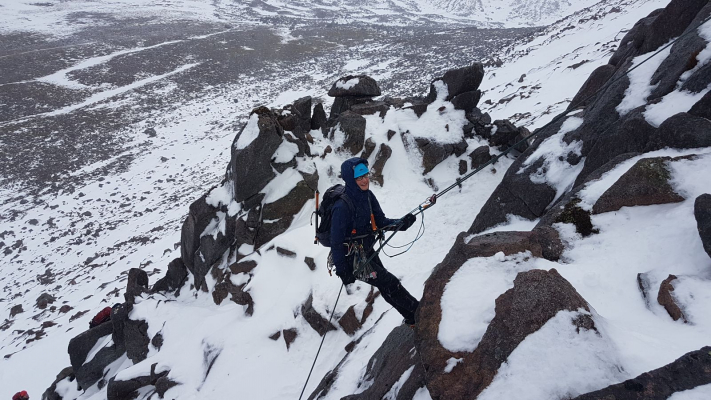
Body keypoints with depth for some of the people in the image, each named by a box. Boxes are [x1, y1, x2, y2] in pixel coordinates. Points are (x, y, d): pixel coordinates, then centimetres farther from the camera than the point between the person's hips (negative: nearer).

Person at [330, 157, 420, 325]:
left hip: (367, 250, 7)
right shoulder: (342, 206, -27)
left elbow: (380, 221, -1)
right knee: (389, 283, -7)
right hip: (351, 258, -7)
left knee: (386, 287, 15)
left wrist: (401, 223, -20)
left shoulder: (368, 196, -4)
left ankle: (413, 318, 26)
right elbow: (336, 241, -23)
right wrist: (342, 270, -20)